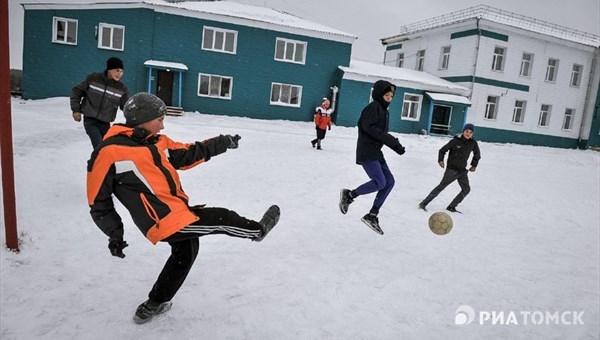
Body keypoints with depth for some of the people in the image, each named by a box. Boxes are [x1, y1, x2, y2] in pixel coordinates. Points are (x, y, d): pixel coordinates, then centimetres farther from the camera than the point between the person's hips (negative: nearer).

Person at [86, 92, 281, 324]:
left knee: (184, 254, 28)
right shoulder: (109, 153, -14)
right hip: (166, 222, -9)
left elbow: (188, 154, 16)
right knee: (222, 219, -1)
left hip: (179, 214, 10)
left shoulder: (158, 142, 8)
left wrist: (224, 142, 12)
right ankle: (258, 230, 30)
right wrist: (114, 233, -8)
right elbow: (98, 201, -7)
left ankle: (155, 305, 45)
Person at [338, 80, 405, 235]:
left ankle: (372, 216, 9)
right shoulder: (373, 107, -9)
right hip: (366, 152, -10)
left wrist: (396, 145, 6)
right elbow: (369, 128, -22)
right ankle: (349, 195, 3)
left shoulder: (385, 111, 19)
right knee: (380, 182, -18)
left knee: (389, 181, 3)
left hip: (376, 152, 10)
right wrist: (391, 140, -23)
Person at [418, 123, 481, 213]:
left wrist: (474, 165, 17)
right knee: (442, 186, -12)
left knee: (466, 189, 6)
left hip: (463, 170, 6)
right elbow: (442, 150, -1)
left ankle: (452, 207, 16)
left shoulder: (473, 143, 2)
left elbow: (477, 155, 21)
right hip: (452, 169, -6)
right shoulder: (455, 141, -10)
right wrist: (440, 160, -14)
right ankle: (424, 203, -9)